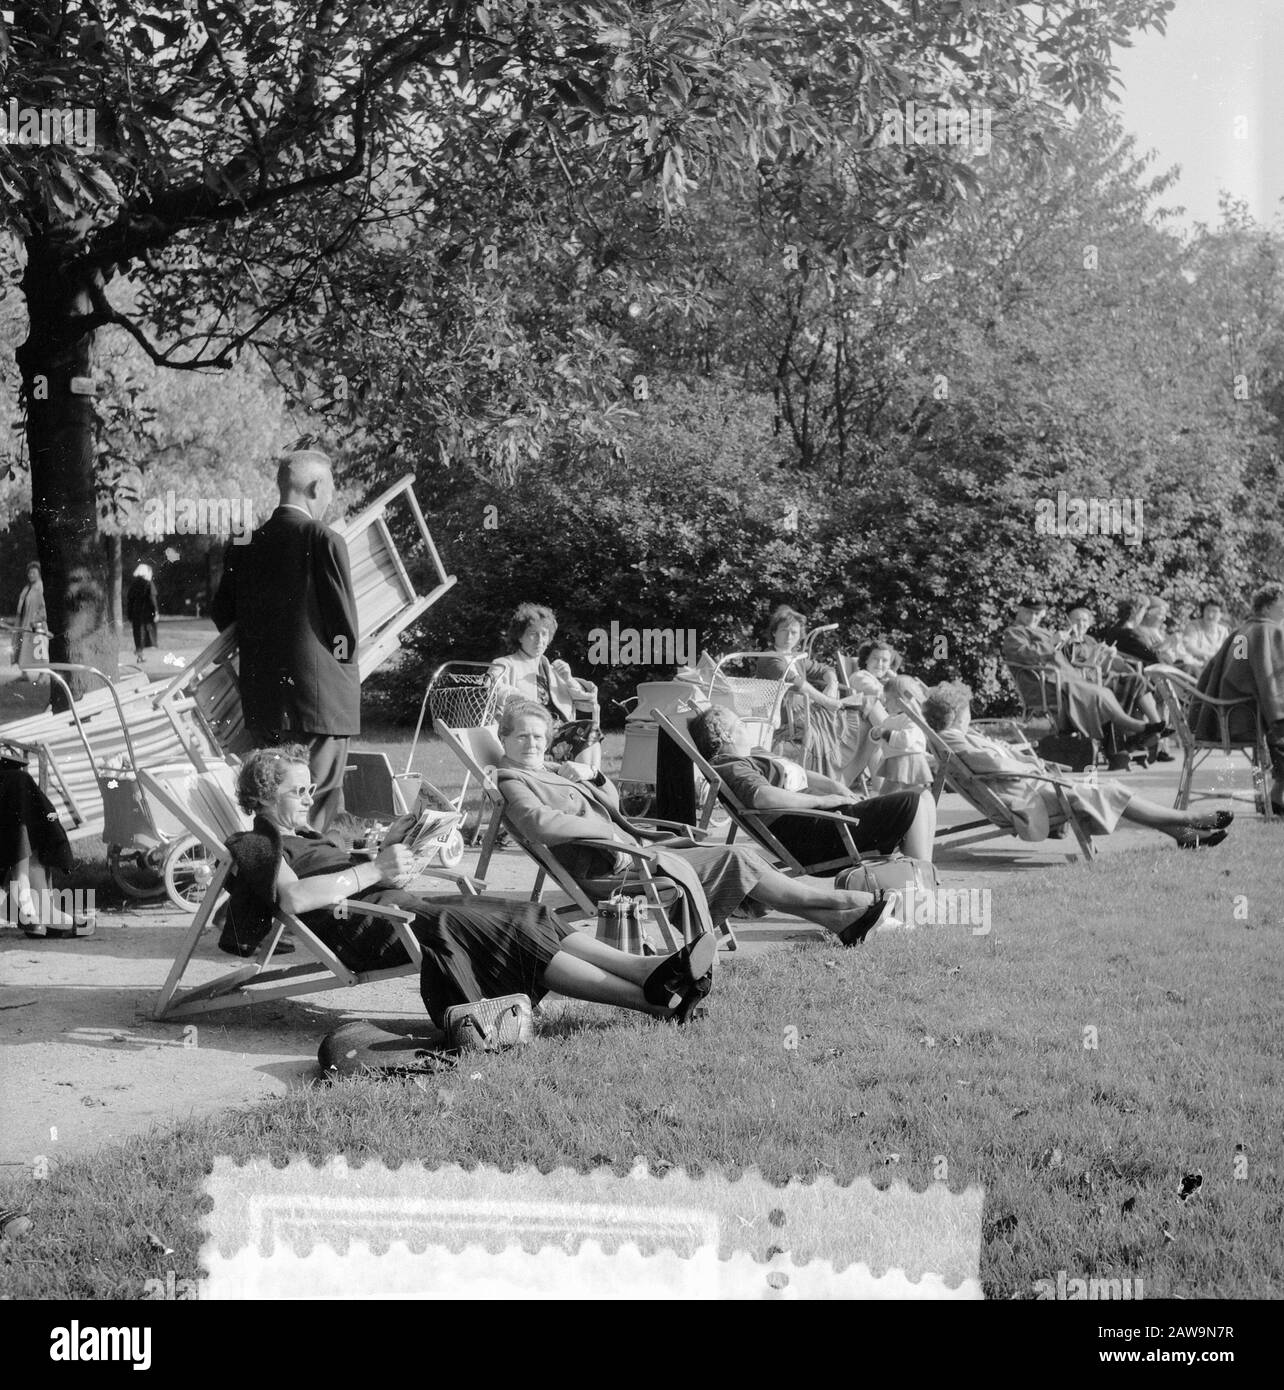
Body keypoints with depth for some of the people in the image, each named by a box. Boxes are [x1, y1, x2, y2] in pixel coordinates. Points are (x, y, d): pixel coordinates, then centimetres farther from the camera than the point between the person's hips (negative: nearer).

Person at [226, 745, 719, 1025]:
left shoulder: (303, 836, 32)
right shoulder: (257, 845, 0)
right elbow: (294, 897, -20)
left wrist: (390, 862, 4)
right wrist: (373, 871, -15)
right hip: (360, 926, -9)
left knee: (526, 917, -7)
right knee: (510, 931, -21)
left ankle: (650, 969, -22)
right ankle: (653, 998, -28)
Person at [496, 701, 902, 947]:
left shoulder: (548, 771, 20)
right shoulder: (511, 780, -7)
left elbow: (612, 802, 24)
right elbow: (539, 823, -29)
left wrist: (589, 777, 3)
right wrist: (608, 830, -23)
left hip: (632, 850, 9)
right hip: (612, 868, -9)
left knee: (737, 860, -1)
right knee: (736, 861, -11)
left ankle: (842, 921, -3)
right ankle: (849, 904, -5)